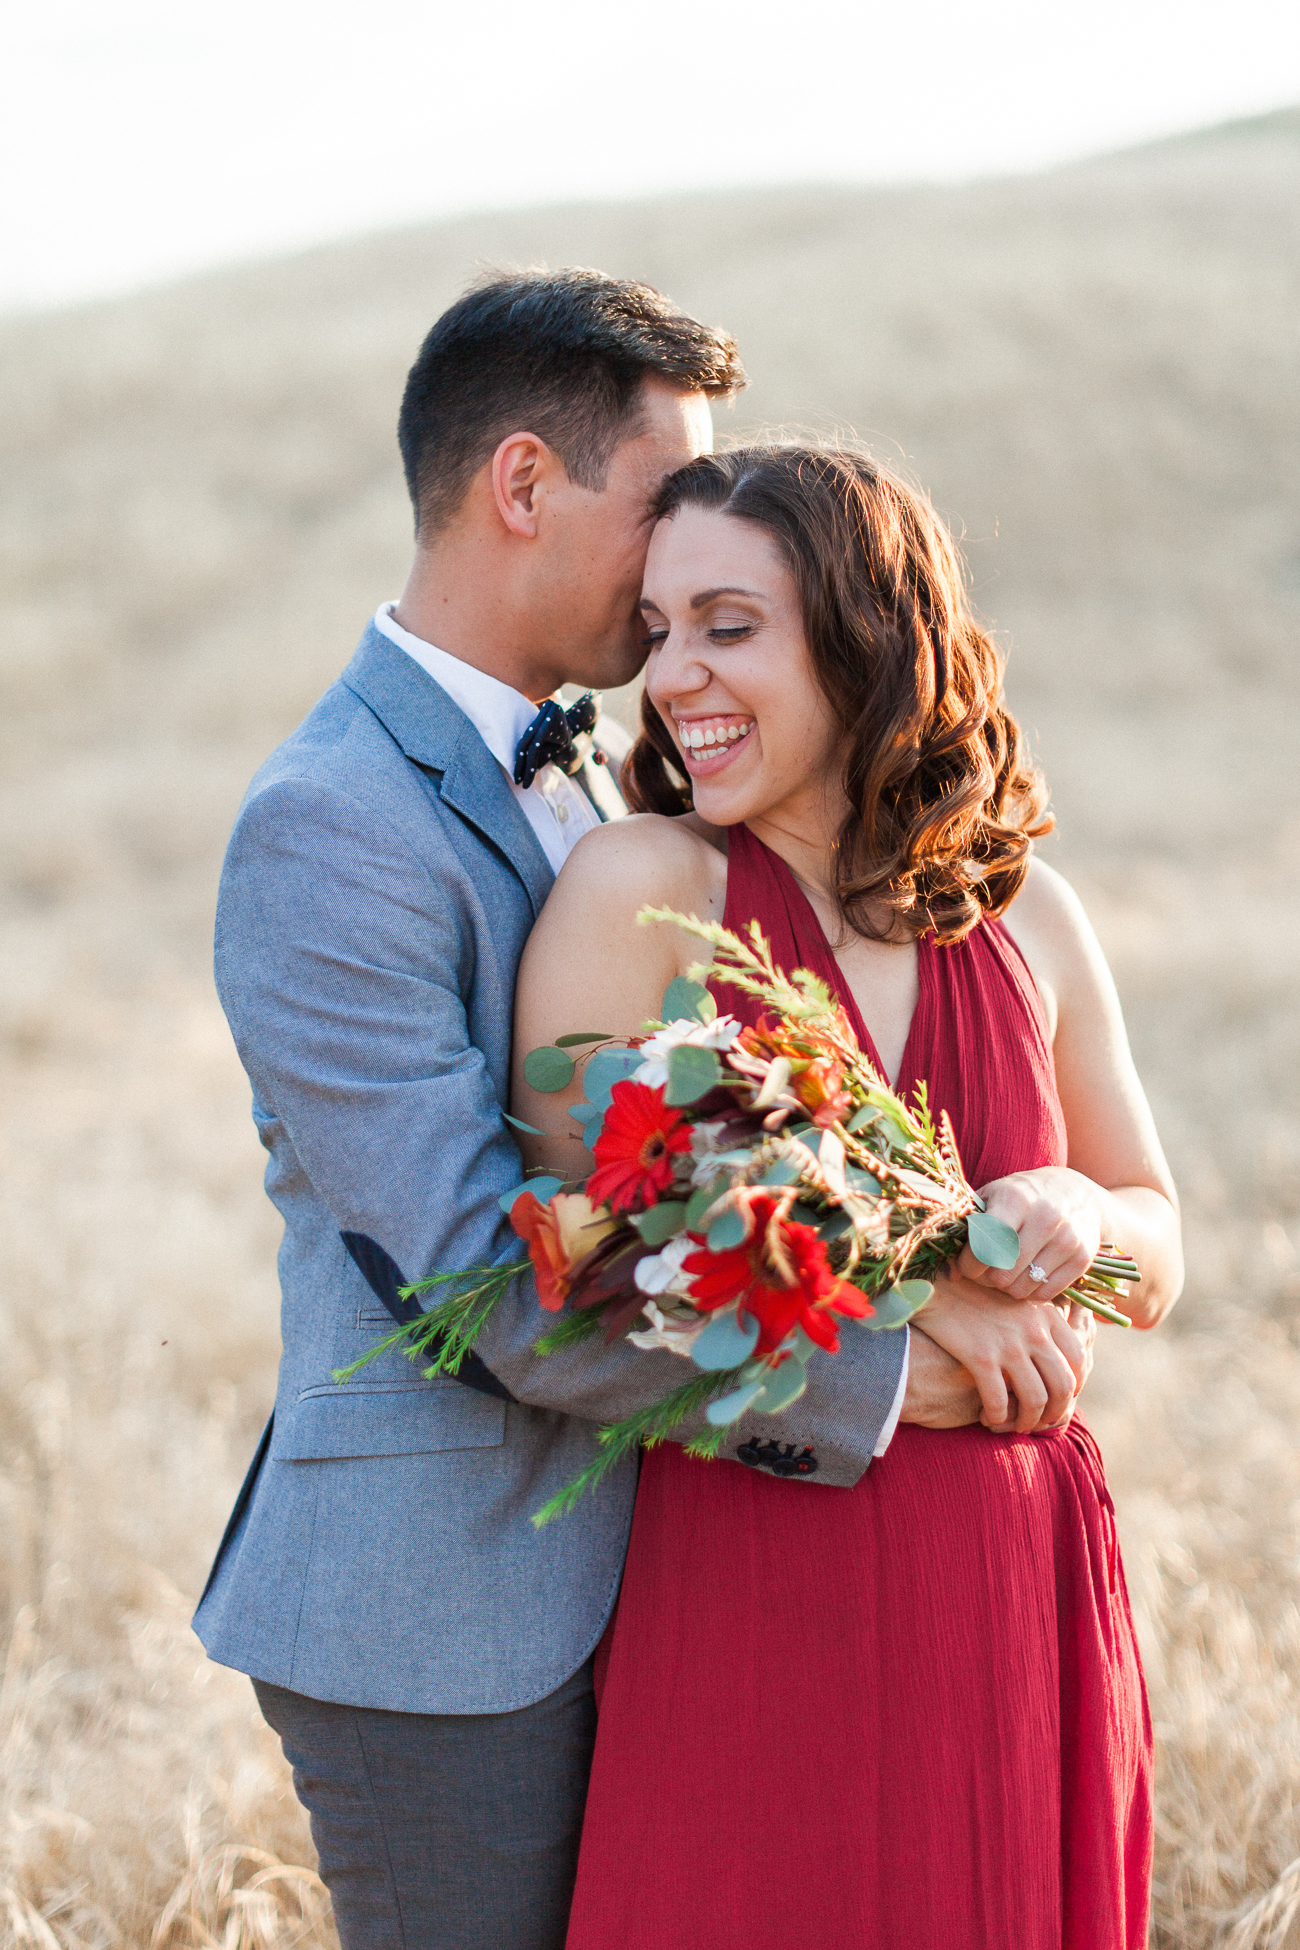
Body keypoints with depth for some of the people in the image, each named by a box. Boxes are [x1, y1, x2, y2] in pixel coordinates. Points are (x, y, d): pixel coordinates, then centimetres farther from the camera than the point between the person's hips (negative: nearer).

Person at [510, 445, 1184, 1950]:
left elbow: (1156, 1263, 12)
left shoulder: (1022, 918, 3)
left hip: (1023, 1587, 4)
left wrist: (1075, 1219, -10)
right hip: (752, 1586, -4)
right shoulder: (637, 889, -8)